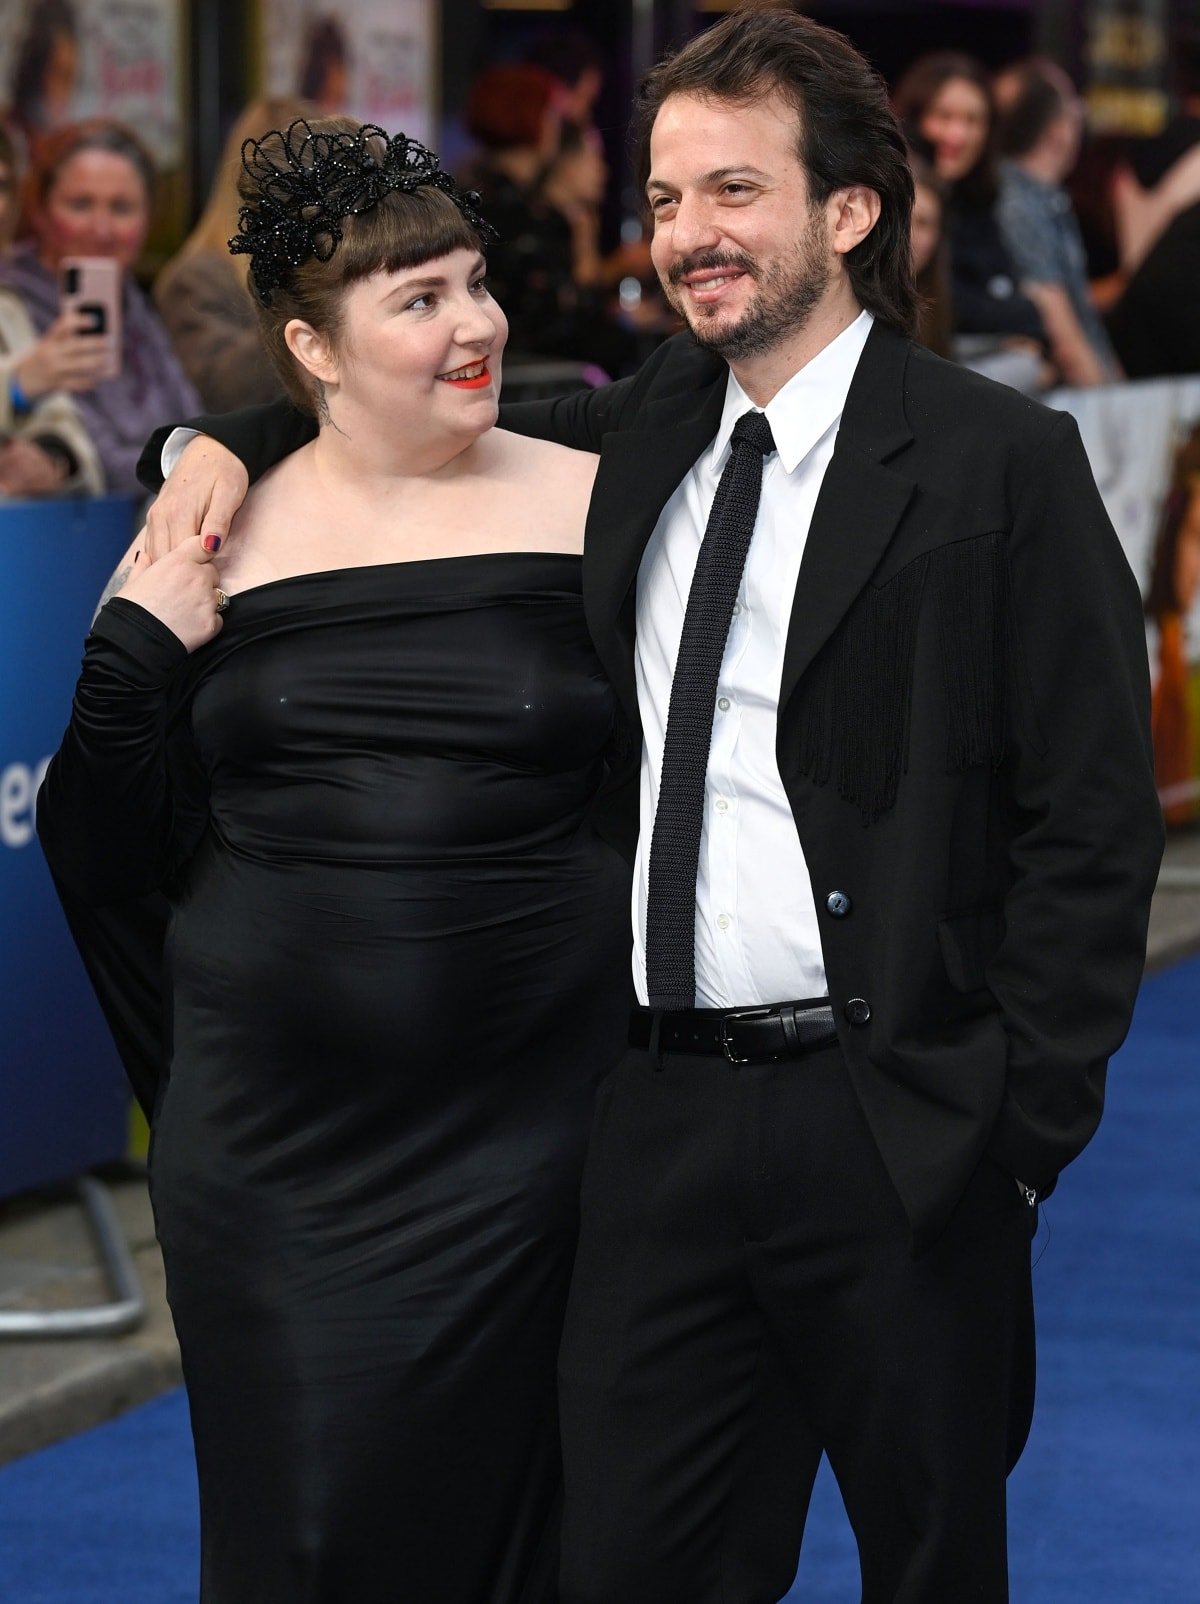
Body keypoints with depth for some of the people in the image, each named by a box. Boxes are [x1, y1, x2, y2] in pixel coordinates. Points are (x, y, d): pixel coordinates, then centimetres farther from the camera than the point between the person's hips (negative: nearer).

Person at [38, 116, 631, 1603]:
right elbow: (104, 854, 4)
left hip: (529, 1127, -1)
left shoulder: (594, 511, 0)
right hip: (276, 1133, 1)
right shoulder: (216, 541, 2)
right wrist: (134, 653, -8)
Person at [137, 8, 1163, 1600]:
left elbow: (1093, 817, -7)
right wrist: (230, 439, 8)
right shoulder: (633, 440, 10)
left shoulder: (1000, 461, -5)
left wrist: (1025, 1123, -11)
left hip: (893, 1136, -4)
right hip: (660, 1120, 4)